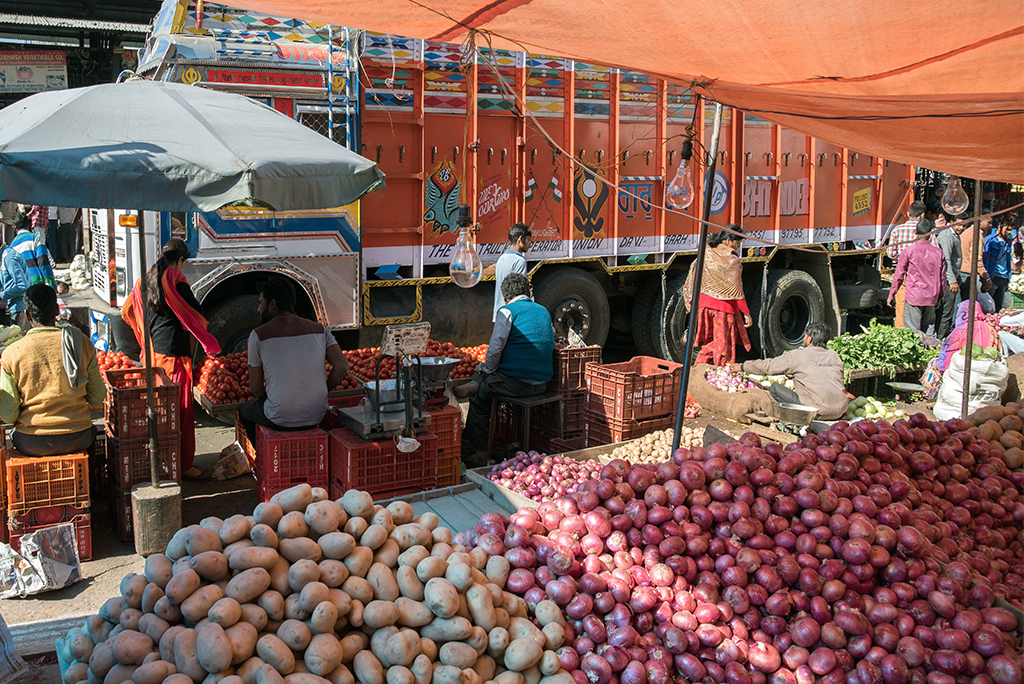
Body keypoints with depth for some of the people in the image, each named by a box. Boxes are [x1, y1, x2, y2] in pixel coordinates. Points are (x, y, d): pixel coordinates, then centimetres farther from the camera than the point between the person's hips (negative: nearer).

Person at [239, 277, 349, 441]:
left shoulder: (258, 335, -7)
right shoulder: (319, 329, 2)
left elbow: (256, 388, -2)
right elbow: (342, 366, -7)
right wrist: (322, 390, 9)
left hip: (280, 419, -4)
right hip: (316, 417, 4)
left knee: (245, 410, 31)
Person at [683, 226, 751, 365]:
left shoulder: (707, 254, 4)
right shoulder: (732, 260, -15)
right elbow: (736, 290, -15)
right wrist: (746, 314, -8)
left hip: (704, 302, 6)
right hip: (724, 307, -6)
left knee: (708, 343, 16)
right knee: (723, 346, 5)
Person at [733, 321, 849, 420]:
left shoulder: (799, 355, 0)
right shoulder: (834, 356, 14)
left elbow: (769, 366, 8)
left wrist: (743, 367, 23)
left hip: (820, 411, -6)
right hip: (841, 410, 6)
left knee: (774, 388, 5)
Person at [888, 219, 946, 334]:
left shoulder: (908, 251, -6)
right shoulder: (938, 252, 4)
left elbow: (899, 275, -2)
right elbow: (942, 277, 11)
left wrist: (891, 294, 9)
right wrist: (940, 296, 24)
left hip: (914, 297, -4)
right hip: (931, 298, 4)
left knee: (912, 331, -4)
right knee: (929, 331, 11)